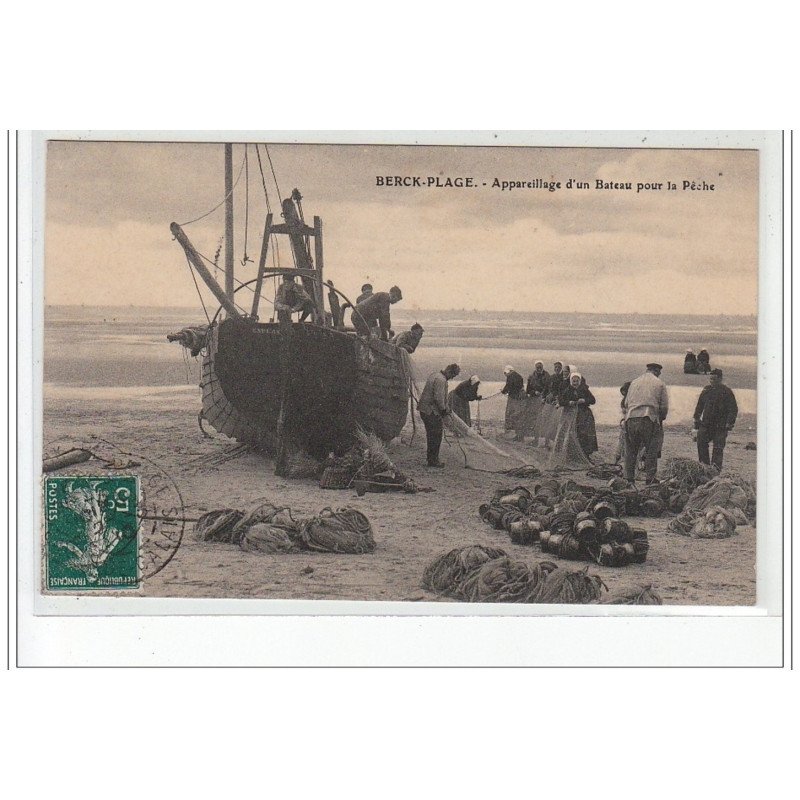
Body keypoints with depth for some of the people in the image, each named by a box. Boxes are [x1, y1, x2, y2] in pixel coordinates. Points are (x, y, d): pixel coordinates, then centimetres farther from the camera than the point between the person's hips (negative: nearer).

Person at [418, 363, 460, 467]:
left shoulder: (433, 375, 14)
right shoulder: (441, 380, -19)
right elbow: (439, 398, -25)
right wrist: (444, 410, -10)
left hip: (424, 409, 10)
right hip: (432, 412, -10)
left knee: (431, 435, 18)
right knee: (436, 435, -2)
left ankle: (431, 458, 27)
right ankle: (433, 460, 3)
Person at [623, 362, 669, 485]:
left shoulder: (634, 382, 17)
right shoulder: (659, 384, 5)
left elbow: (626, 403, 15)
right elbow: (664, 406, 2)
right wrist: (661, 419, 16)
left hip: (631, 418, 4)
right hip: (649, 419, -4)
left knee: (631, 450, 11)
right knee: (652, 450, 3)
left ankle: (629, 478, 12)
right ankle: (650, 478, -1)